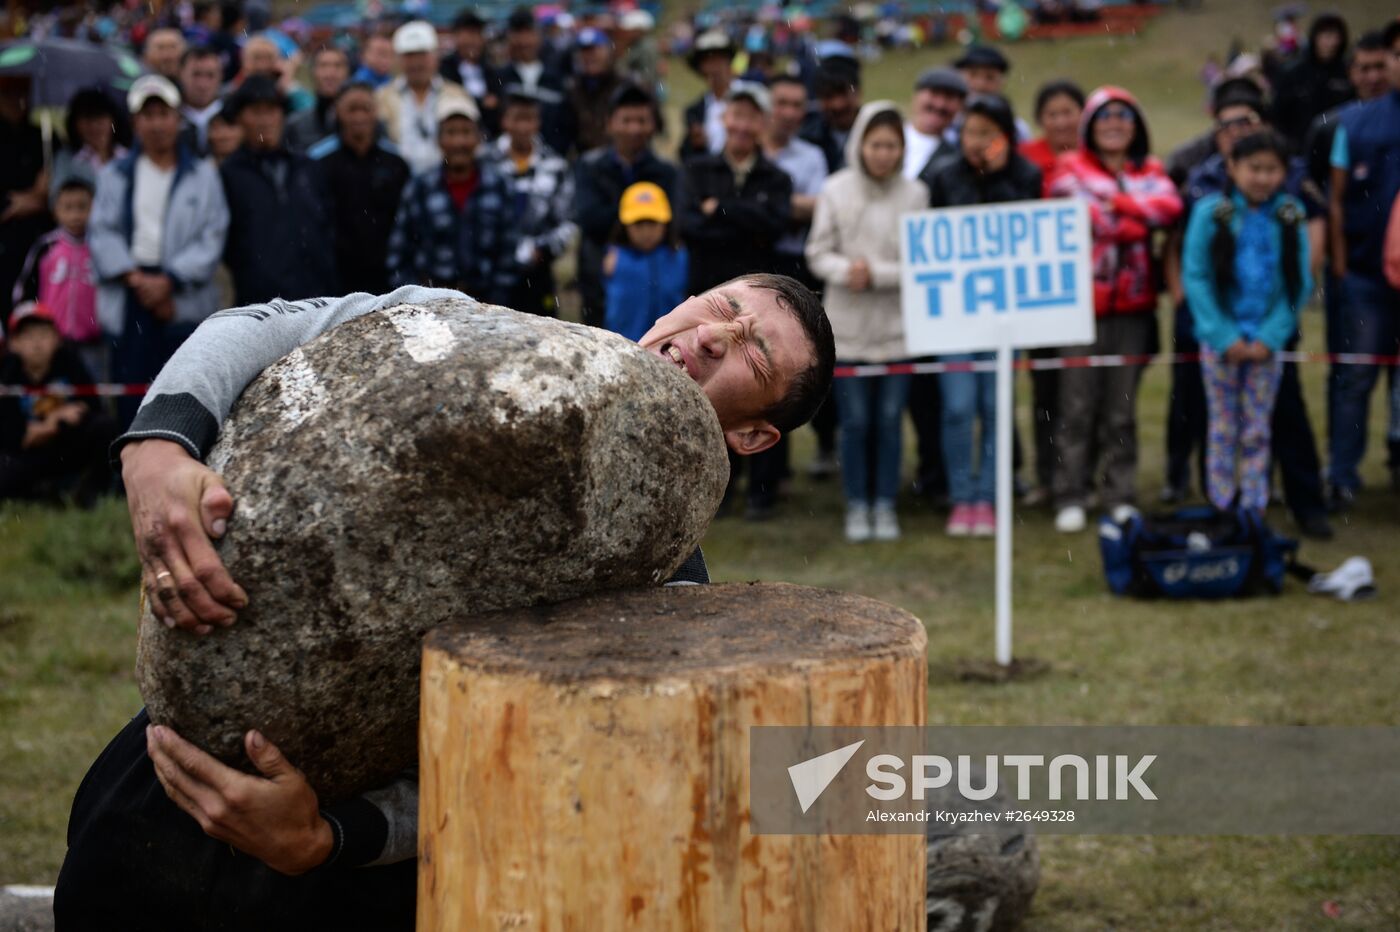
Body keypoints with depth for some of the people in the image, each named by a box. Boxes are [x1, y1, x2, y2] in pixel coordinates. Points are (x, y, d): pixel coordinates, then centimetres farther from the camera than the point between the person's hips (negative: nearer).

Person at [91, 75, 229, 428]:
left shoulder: (203, 175, 9)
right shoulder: (115, 176, 14)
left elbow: (212, 238, -1)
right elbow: (102, 234, 4)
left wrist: (169, 280, -12)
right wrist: (137, 279, -10)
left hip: (185, 300, -1)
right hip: (129, 303, 2)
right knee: (131, 400, -1)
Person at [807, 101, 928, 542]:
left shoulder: (915, 194, -3)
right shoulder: (836, 191, -1)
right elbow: (818, 253, 0)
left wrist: (877, 273, -16)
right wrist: (846, 270, -18)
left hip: (896, 325, 0)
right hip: (848, 326, 0)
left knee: (889, 419, 5)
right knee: (855, 420, 4)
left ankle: (885, 505, 17)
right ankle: (857, 505, 16)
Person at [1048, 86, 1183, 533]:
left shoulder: (1150, 170, 15)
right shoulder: (1072, 168, 5)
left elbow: (1170, 205, -6)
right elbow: (1087, 217, -11)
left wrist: (1117, 203, -12)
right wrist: (1141, 219, -4)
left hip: (1133, 306, 3)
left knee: (1122, 408, 6)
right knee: (1078, 405, -4)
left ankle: (1121, 496, 11)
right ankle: (1070, 498, 2)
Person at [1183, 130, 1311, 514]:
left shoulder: (1290, 216, -1)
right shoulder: (1210, 212, -6)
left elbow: (1299, 282, 1)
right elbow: (1195, 277, -6)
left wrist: (1271, 337, -8)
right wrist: (1226, 337, -10)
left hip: (1267, 342, 1)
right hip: (1220, 340, -1)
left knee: (1257, 430, 6)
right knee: (1223, 428, 5)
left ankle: (1254, 511, 12)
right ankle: (1220, 509, 12)